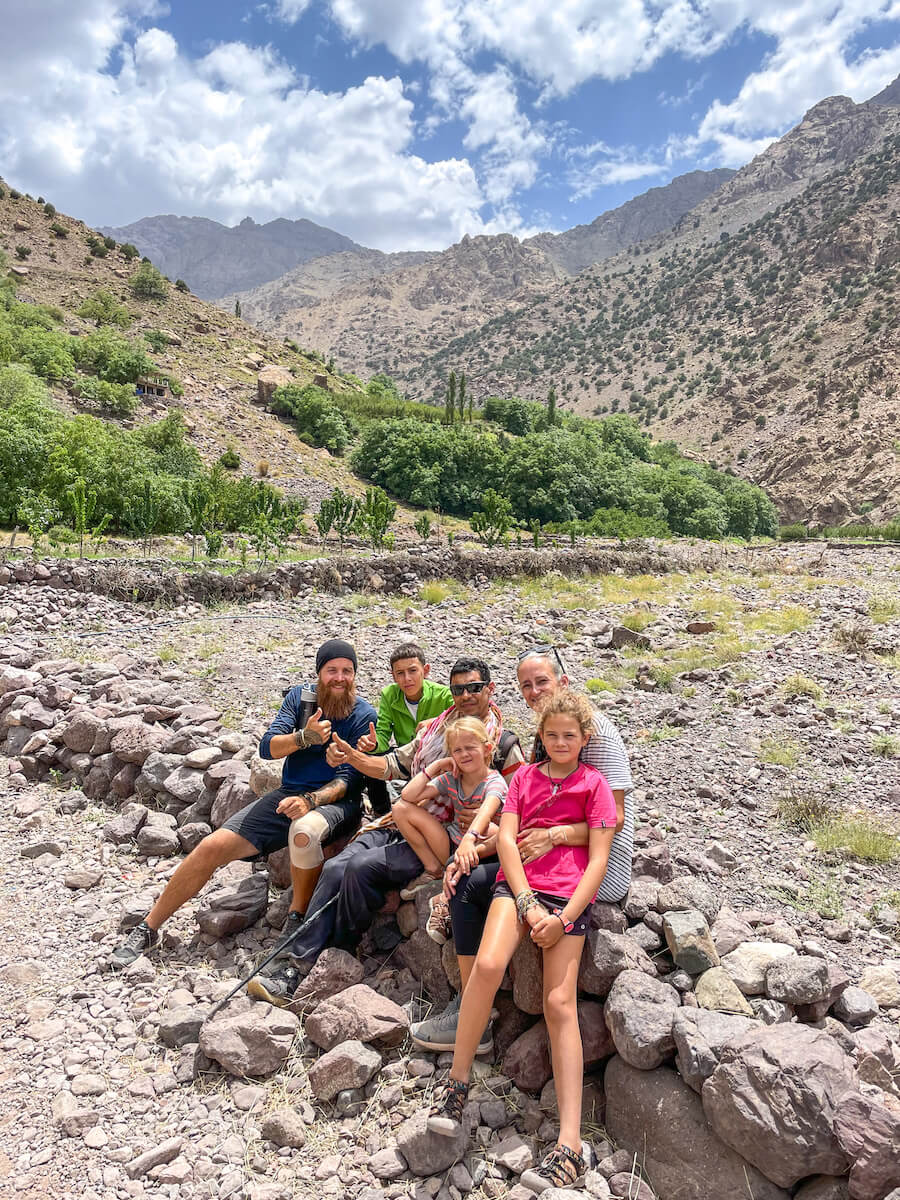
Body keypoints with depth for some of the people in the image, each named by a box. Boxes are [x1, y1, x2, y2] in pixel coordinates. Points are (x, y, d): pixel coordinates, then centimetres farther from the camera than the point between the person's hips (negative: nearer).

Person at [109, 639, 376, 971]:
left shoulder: (363, 715, -8)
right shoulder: (300, 697, 3)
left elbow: (349, 778, -13)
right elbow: (267, 747, -6)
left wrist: (310, 800, -29)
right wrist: (304, 737, -25)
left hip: (335, 803, -4)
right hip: (288, 795, 4)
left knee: (304, 831, -40)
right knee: (212, 846, -10)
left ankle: (296, 920, -14)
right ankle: (148, 929, 9)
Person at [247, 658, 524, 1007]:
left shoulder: (505, 746, 1)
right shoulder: (434, 728, 18)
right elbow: (394, 765, 18)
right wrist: (351, 756, 0)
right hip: (402, 823, 6)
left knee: (362, 867, -25)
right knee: (335, 867, -15)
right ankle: (296, 968, -11)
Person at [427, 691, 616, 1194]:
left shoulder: (594, 784, 8)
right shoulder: (525, 776, 16)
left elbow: (599, 859, 0)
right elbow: (505, 839, 5)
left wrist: (564, 918, -12)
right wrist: (527, 904, -10)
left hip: (571, 895, -1)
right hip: (518, 884, 2)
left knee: (560, 1003, -14)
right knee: (487, 964, -26)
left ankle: (570, 1146, -12)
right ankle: (458, 1083, -8)